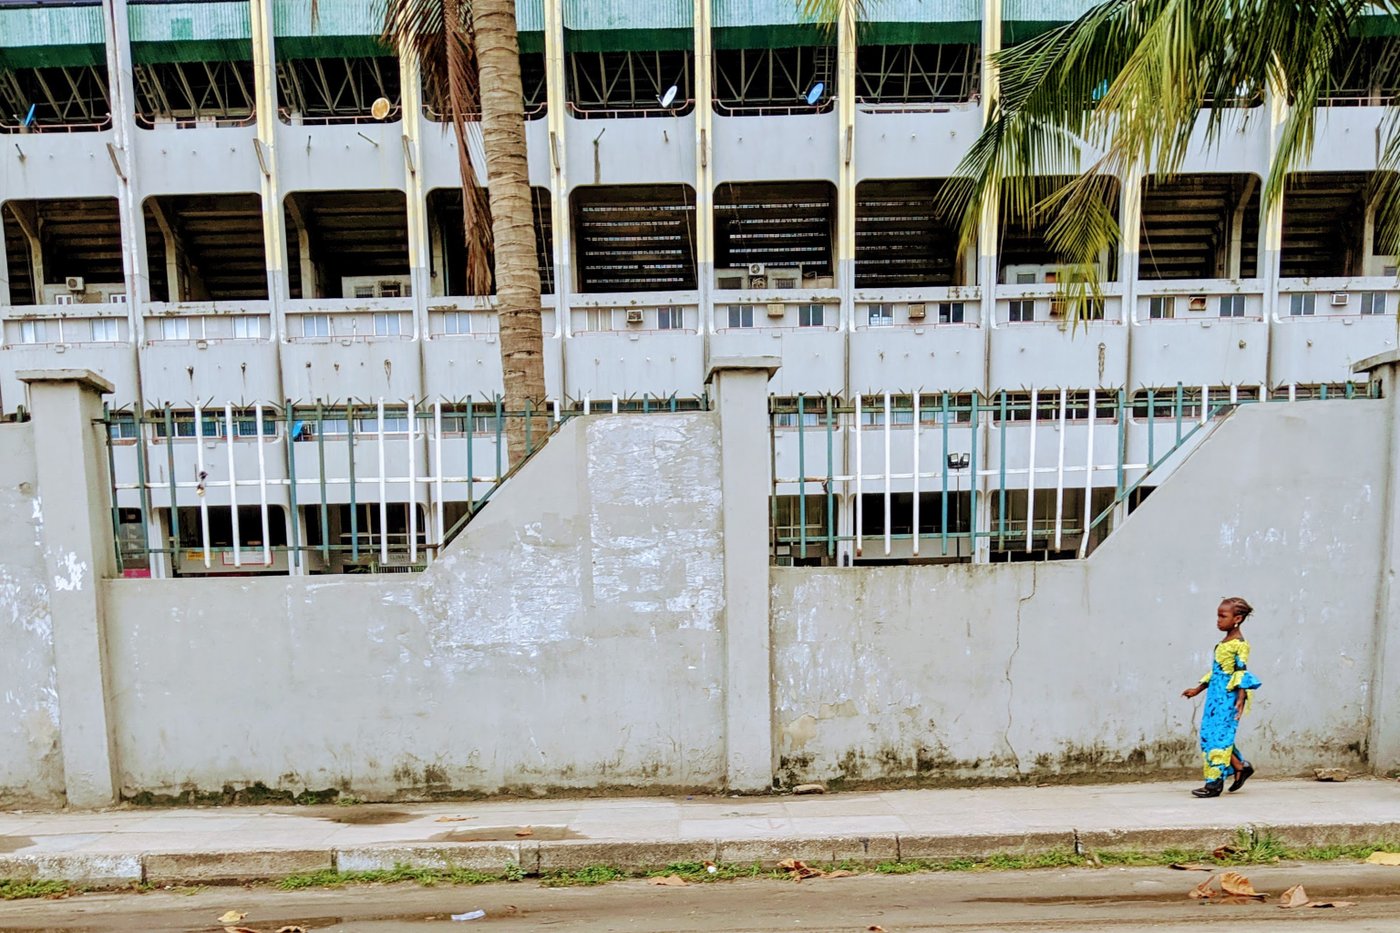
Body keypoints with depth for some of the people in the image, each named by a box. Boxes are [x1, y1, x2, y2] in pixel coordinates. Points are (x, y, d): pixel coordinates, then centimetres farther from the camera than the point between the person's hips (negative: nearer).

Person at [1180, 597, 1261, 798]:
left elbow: (1241, 672, -15)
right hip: (1215, 695, 9)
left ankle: (1215, 783, -3)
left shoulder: (1240, 644, -9)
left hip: (1228, 697, -9)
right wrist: (1197, 689, 23)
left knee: (1219, 736, -7)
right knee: (1208, 734, 9)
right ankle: (1240, 767, 23)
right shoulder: (1222, 643, 17)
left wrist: (1241, 698, -23)